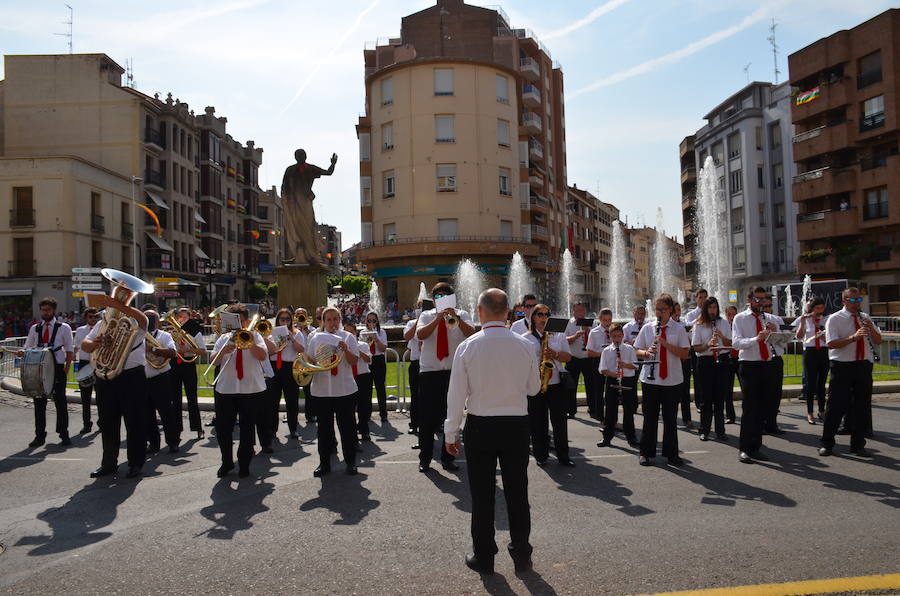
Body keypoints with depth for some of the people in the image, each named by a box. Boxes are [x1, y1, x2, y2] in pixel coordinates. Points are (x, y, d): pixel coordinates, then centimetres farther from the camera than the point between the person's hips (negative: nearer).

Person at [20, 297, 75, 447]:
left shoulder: (64, 328, 2)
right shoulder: (34, 328, 12)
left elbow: (70, 350, 1)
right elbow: (27, 348, 14)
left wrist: (66, 369, -6)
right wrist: (21, 353, -10)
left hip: (57, 368, -3)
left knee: (60, 402, 4)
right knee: (39, 403, 6)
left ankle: (64, 435, 14)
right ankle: (40, 436, 15)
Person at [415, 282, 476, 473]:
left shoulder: (462, 315, 6)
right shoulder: (426, 315, 8)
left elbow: (471, 334, -14)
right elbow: (420, 335, -12)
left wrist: (456, 317, -26)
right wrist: (438, 319, -21)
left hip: (454, 373, 0)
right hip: (429, 372, 0)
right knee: (427, 418, 5)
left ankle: (448, 458, 22)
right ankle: (425, 458, 18)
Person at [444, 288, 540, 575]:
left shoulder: (467, 346, -11)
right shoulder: (525, 346, -5)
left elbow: (456, 394, -8)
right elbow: (534, 388, 7)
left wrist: (451, 433, 2)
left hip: (480, 426, -1)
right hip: (517, 425, 2)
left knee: (482, 495, 11)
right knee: (517, 492, 13)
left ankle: (483, 557, 23)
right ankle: (521, 555, 26)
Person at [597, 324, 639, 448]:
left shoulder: (629, 349, 3)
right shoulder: (606, 351, 2)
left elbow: (635, 366, 0)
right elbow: (603, 369, -2)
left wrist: (625, 365, -18)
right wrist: (613, 374, -19)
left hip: (628, 381, 0)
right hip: (612, 381, 0)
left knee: (629, 410, 7)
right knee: (610, 410, 4)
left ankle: (631, 437, 19)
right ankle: (607, 437, 14)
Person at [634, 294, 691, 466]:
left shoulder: (678, 329, 2)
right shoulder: (647, 328, 6)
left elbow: (684, 354, -5)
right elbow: (637, 352, 7)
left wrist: (665, 344, -16)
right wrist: (646, 352, -14)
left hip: (673, 380, 0)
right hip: (650, 379, 0)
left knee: (670, 418, 8)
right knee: (650, 417, 5)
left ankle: (671, 453, 20)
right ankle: (646, 453, 15)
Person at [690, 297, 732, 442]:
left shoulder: (724, 323, 8)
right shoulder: (699, 325, 0)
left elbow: (729, 344, 7)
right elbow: (696, 348, -3)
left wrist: (722, 337, -11)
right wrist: (708, 345, -20)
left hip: (722, 360, 2)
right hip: (705, 361, -2)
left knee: (720, 397, 6)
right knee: (705, 397, 2)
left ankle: (720, 431, 15)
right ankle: (704, 431, 11)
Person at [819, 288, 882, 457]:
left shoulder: (865, 319, 13)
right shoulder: (835, 319, -5)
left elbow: (878, 341, 10)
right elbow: (831, 344, -16)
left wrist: (871, 329, -8)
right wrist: (853, 337, -27)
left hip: (864, 366, 5)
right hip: (842, 367, -5)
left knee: (862, 406, 9)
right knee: (836, 406, -2)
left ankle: (858, 445, 22)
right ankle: (827, 444, 8)